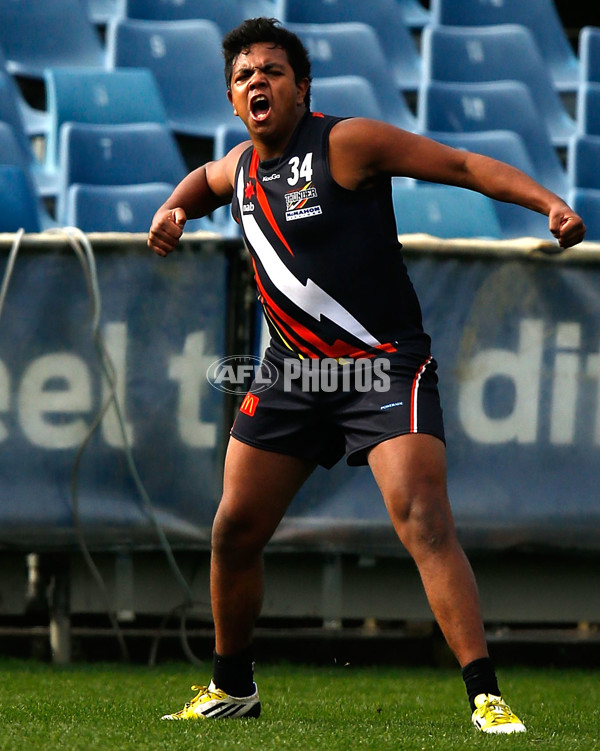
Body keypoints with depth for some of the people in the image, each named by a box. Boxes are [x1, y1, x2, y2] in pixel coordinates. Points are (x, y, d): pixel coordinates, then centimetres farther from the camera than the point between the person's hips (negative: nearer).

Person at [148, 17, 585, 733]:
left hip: (385, 367, -7)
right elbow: (202, 181, 36)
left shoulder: (345, 142, -11)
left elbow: (465, 165, -13)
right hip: (292, 375, 7)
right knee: (234, 531, 8)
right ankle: (231, 687, 28)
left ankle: (485, 696, -24)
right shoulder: (240, 167, 10)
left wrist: (550, 203, -26)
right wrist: (174, 209, 14)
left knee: (424, 523, -22)